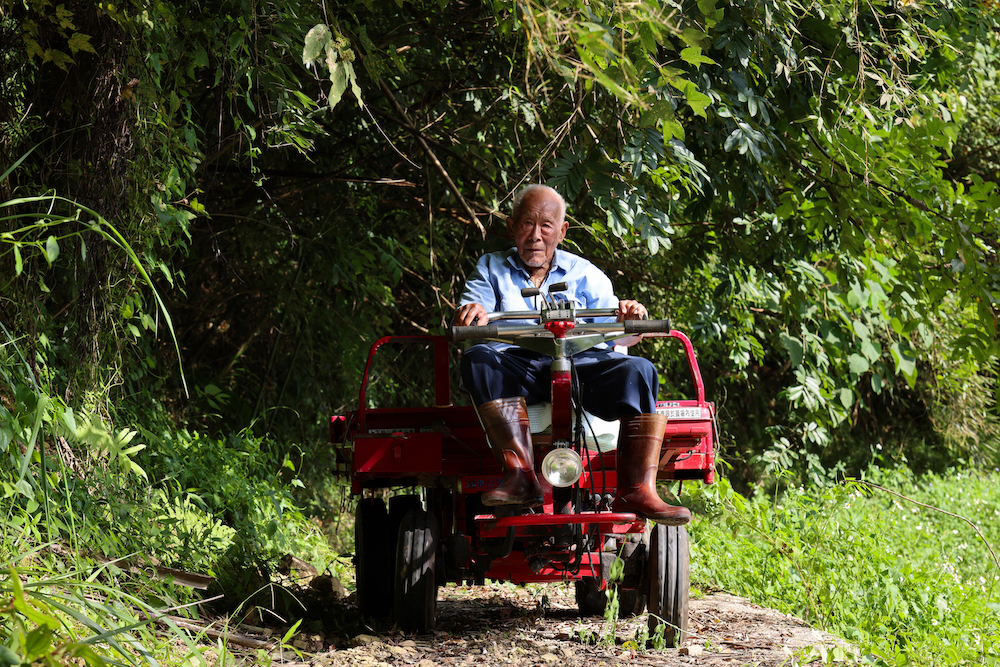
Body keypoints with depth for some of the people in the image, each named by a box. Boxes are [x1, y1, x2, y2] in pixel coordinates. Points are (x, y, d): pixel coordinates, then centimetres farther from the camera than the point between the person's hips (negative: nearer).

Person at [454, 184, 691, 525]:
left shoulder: (585, 274, 22)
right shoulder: (491, 268, 21)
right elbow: (466, 328, 6)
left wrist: (628, 320, -13)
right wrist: (473, 315, -20)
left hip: (581, 362, 1)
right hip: (517, 364, -1)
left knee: (637, 369, -29)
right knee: (479, 357, -34)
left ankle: (637, 491, -38)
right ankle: (520, 476, -44)